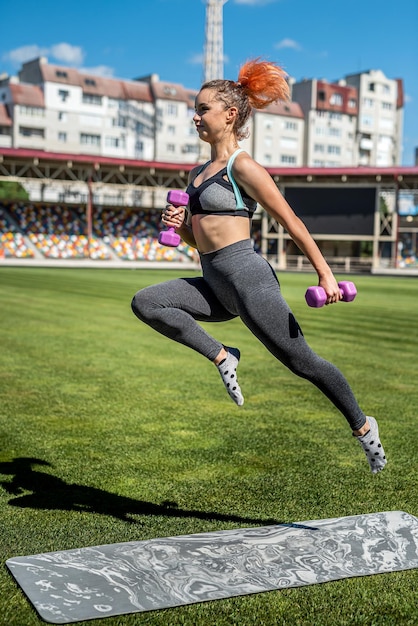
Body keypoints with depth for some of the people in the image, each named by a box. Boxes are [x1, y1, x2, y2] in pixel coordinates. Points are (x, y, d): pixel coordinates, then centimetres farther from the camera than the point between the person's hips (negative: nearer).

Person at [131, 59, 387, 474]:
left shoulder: (243, 167, -7)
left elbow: (289, 221, -8)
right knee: (145, 303, -11)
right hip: (215, 284, 8)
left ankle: (363, 428, 19)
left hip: (246, 277, -8)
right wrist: (179, 226, 1)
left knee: (302, 362, -2)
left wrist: (324, 273, -8)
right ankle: (221, 357, -5)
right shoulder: (198, 173, 17)